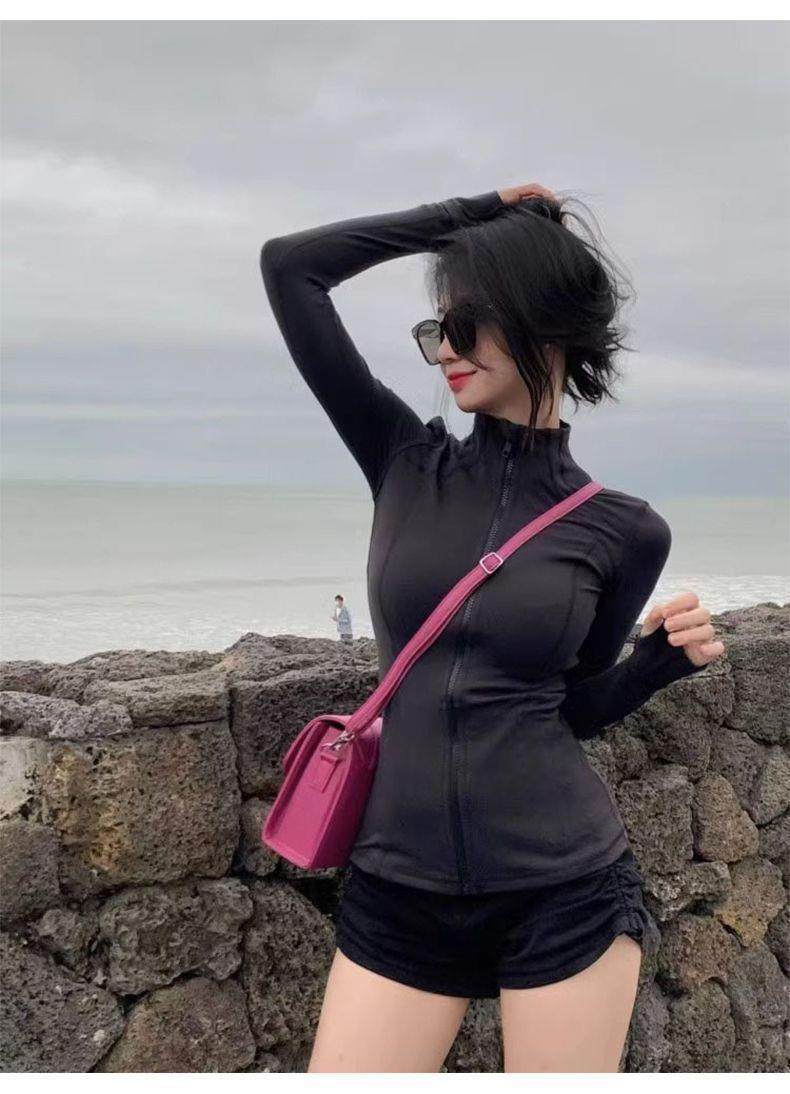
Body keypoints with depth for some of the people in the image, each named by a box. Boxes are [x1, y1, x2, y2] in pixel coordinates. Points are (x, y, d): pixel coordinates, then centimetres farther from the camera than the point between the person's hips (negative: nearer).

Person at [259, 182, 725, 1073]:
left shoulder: (623, 531, -3)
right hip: (397, 889, 2)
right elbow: (288, 265, -3)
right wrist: (464, 215, 0)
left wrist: (663, 656, -9)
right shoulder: (407, 463, 0)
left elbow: (576, 705, 9)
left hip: (564, 892, -1)